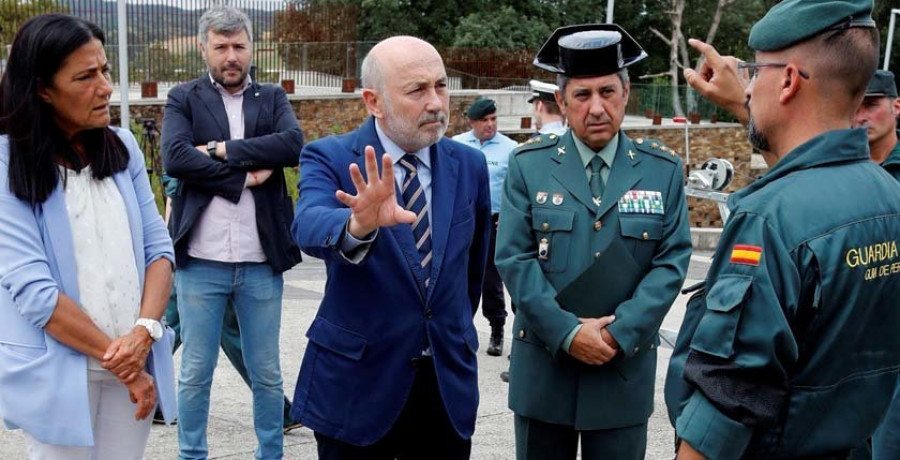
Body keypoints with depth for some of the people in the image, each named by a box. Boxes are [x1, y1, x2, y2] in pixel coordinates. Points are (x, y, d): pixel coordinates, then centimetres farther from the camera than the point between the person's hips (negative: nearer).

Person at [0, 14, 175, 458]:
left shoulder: (122, 147, 4)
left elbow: (157, 245, 4)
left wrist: (144, 331, -12)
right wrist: (115, 358, -13)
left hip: (132, 358, 4)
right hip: (58, 371, -4)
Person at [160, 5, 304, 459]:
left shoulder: (273, 98, 10)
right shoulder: (183, 98, 5)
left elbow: (294, 144, -9)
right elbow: (175, 158, -12)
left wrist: (223, 150, -13)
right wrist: (246, 175, -13)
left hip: (261, 263, 1)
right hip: (201, 261, -1)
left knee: (267, 375, 12)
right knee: (195, 374, 9)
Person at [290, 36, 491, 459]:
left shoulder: (470, 165, 2)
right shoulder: (329, 158, -9)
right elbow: (310, 227, -29)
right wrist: (358, 225, -49)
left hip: (449, 381, 3)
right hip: (357, 382, -3)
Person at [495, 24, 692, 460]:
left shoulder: (663, 169, 2)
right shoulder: (528, 164, -1)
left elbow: (672, 261, -3)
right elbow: (514, 258, -7)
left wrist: (620, 333, -14)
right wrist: (567, 332, -15)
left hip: (626, 367, 1)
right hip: (543, 366, 0)